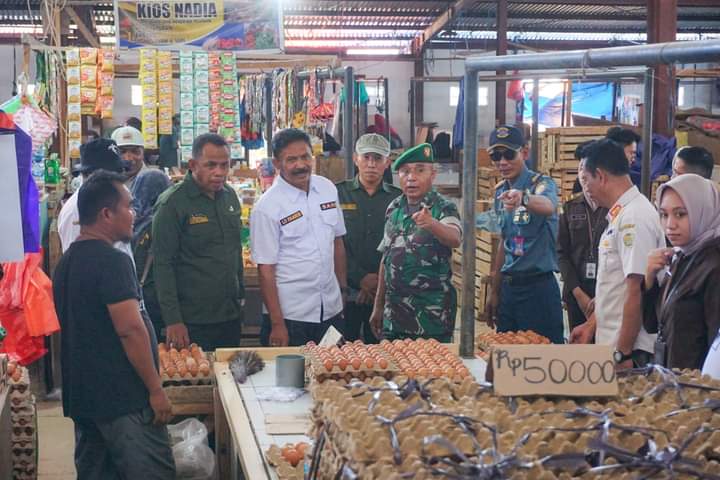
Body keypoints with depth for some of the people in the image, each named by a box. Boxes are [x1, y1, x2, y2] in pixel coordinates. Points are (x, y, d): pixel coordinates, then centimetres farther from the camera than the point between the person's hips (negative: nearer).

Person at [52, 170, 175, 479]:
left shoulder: (67, 262, 12)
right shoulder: (112, 261, -17)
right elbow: (130, 330, -22)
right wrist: (156, 389, -17)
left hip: (81, 396, 9)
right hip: (123, 399, -9)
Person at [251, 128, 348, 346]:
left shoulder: (328, 189, 5)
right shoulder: (267, 207, -12)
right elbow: (265, 269, -11)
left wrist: (343, 291, 13)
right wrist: (277, 324, -13)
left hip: (331, 311, 5)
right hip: (290, 316, -5)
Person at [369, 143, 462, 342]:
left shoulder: (444, 208, -8)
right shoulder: (394, 208, 7)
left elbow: (455, 239, -30)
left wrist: (431, 224, -50)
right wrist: (378, 304, 12)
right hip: (394, 309, 5)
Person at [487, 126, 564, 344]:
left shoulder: (541, 184, -10)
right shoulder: (500, 192, 11)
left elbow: (548, 206, -36)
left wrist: (523, 198, -58)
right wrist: (494, 293, 19)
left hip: (538, 287, -7)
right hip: (508, 286, 7)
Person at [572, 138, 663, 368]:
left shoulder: (634, 218, -18)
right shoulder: (622, 214, 14)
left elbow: (636, 293, -21)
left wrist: (623, 354, -19)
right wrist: (592, 325, 22)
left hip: (630, 349, -9)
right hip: (612, 345, 9)